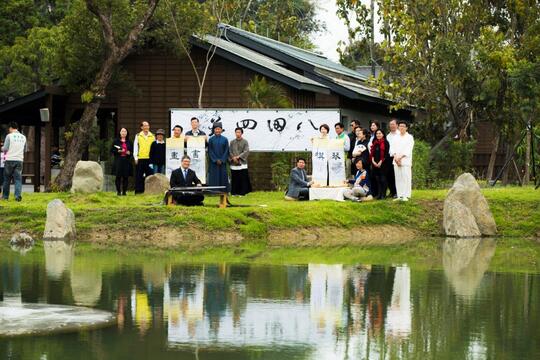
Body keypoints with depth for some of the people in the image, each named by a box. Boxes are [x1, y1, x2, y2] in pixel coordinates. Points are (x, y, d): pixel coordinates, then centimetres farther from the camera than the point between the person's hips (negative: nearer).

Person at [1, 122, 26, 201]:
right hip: (19, 160, 3)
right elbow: (25, 150, 15)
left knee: (7, 179, 8)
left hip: (10, 160, -3)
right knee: (18, 179, 0)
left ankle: (5, 196, 13)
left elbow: (5, 148, -7)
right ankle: (18, 195, -13)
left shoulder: (9, 136, -6)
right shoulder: (23, 137, 7)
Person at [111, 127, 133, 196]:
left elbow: (132, 151, 15)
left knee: (126, 177, -2)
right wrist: (118, 151, -12)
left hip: (127, 161, 2)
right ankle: (118, 191, -1)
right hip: (118, 161, -2)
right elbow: (112, 150, 4)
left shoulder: (129, 142, 13)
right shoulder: (116, 141, 7)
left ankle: (124, 191, 5)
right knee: (118, 176, -7)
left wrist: (129, 153, -6)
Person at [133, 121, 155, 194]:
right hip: (140, 159, -1)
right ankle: (139, 191, 3)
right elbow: (135, 147, 7)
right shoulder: (138, 136, 8)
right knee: (139, 176, -1)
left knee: (149, 175, 0)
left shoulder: (152, 136, 10)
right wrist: (136, 158, -2)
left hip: (149, 158, 1)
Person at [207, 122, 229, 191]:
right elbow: (210, 151, -1)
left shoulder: (225, 139, 4)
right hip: (213, 162, -1)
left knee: (223, 177, 0)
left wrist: (222, 160, -9)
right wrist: (216, 160, -10)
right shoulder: (211, 140, 2)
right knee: (214, 179, -3)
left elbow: (226, 151, 2)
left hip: (222, 162, 1)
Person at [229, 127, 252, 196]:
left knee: (243, 179, -4)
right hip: (234, 164, 2)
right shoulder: (232, 142, 11)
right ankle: (234, 192, 9)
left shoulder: (245, 142, 3)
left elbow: (246, 151, -6)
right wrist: (233, 158, -12)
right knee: (234, 179, 3)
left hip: (242, 163, -2)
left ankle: (242, 192, 1)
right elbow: (230, 152, 6)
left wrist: (238, 156, -15)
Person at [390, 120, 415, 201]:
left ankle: (406, 196, -10)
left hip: (405, 160, -4)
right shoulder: (396, 138, 18)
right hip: (396, 160, 4)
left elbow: (408, 150, -5)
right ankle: (400, 195, 5)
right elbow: (392, 148, 9)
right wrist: (395, 157, -8)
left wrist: (400, 158, -12)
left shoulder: (409, 137, 4)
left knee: (406, 178, -9)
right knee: (398, 178, 2)